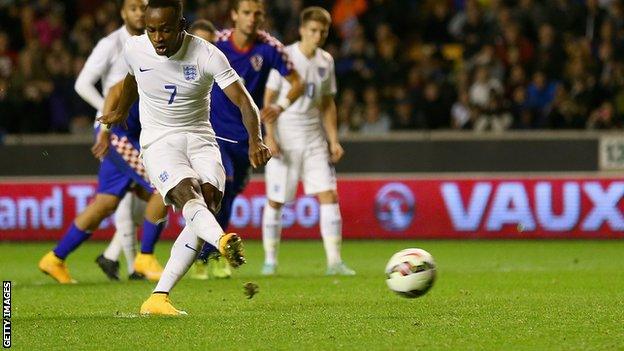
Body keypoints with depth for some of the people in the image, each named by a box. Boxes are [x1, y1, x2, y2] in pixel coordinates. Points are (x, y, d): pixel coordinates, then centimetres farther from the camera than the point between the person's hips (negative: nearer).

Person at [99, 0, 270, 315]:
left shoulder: (207, 55, -12)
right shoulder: (134, 49, -4)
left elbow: (243, 101, -17)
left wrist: (255, 140, -35)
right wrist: (121, 112, 41)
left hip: (200, 138, 1)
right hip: (158, 142, -1)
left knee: (209, 202, -21)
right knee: (189, 196, -30)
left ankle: (158, 298, -20)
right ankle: (223, 242, -65)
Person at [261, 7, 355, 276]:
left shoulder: (326, 61, 8)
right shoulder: (285, 57, -7)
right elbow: (268, 99, -6)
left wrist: (333, 140, 8)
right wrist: (269, 136, -14)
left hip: (314, 138, 4)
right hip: (284, 138, -4)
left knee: (329, 195, -6)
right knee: (276, 201, 0)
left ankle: (334, 261, -6)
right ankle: (270, 261, 12)